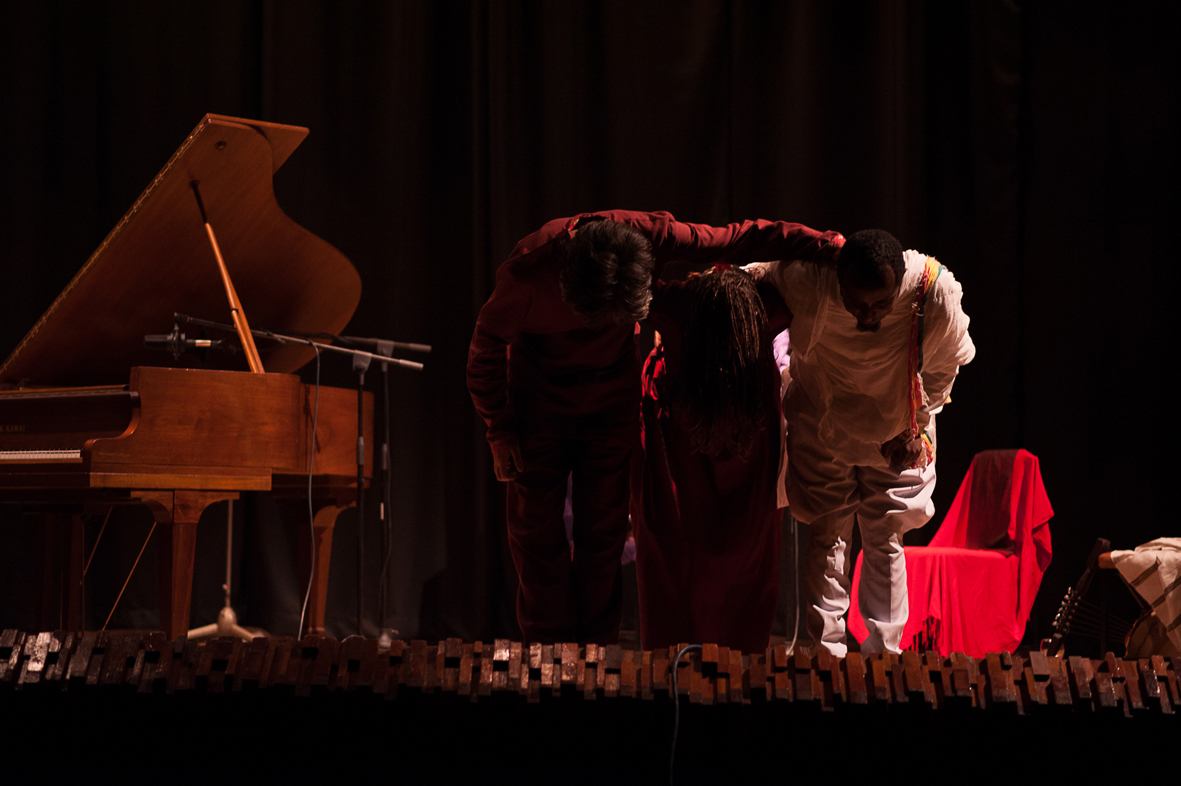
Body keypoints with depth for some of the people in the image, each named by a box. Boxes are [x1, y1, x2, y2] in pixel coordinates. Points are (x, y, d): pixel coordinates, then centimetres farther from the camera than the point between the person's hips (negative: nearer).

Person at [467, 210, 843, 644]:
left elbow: (739, 238, -16)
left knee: (604, 531, 2)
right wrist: (499, 430, -9)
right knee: (536, 532, -2)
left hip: (613, 395, 2)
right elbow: (487, 348, -15)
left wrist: (822, 242, -17)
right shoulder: (529, 270, -32)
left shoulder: (649, 235, -29)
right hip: (540, 401, -2)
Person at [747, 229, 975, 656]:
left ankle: (883, 654, 8)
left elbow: (943, 367, -9)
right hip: (823, 425, 0)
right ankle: (827, 652, 11)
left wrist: (916, 426, -9)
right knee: (827, 537, 4)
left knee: (884, 541, 4)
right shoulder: (806, 284, -35)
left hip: (896, 434, 0)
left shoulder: (936, 293, -31)